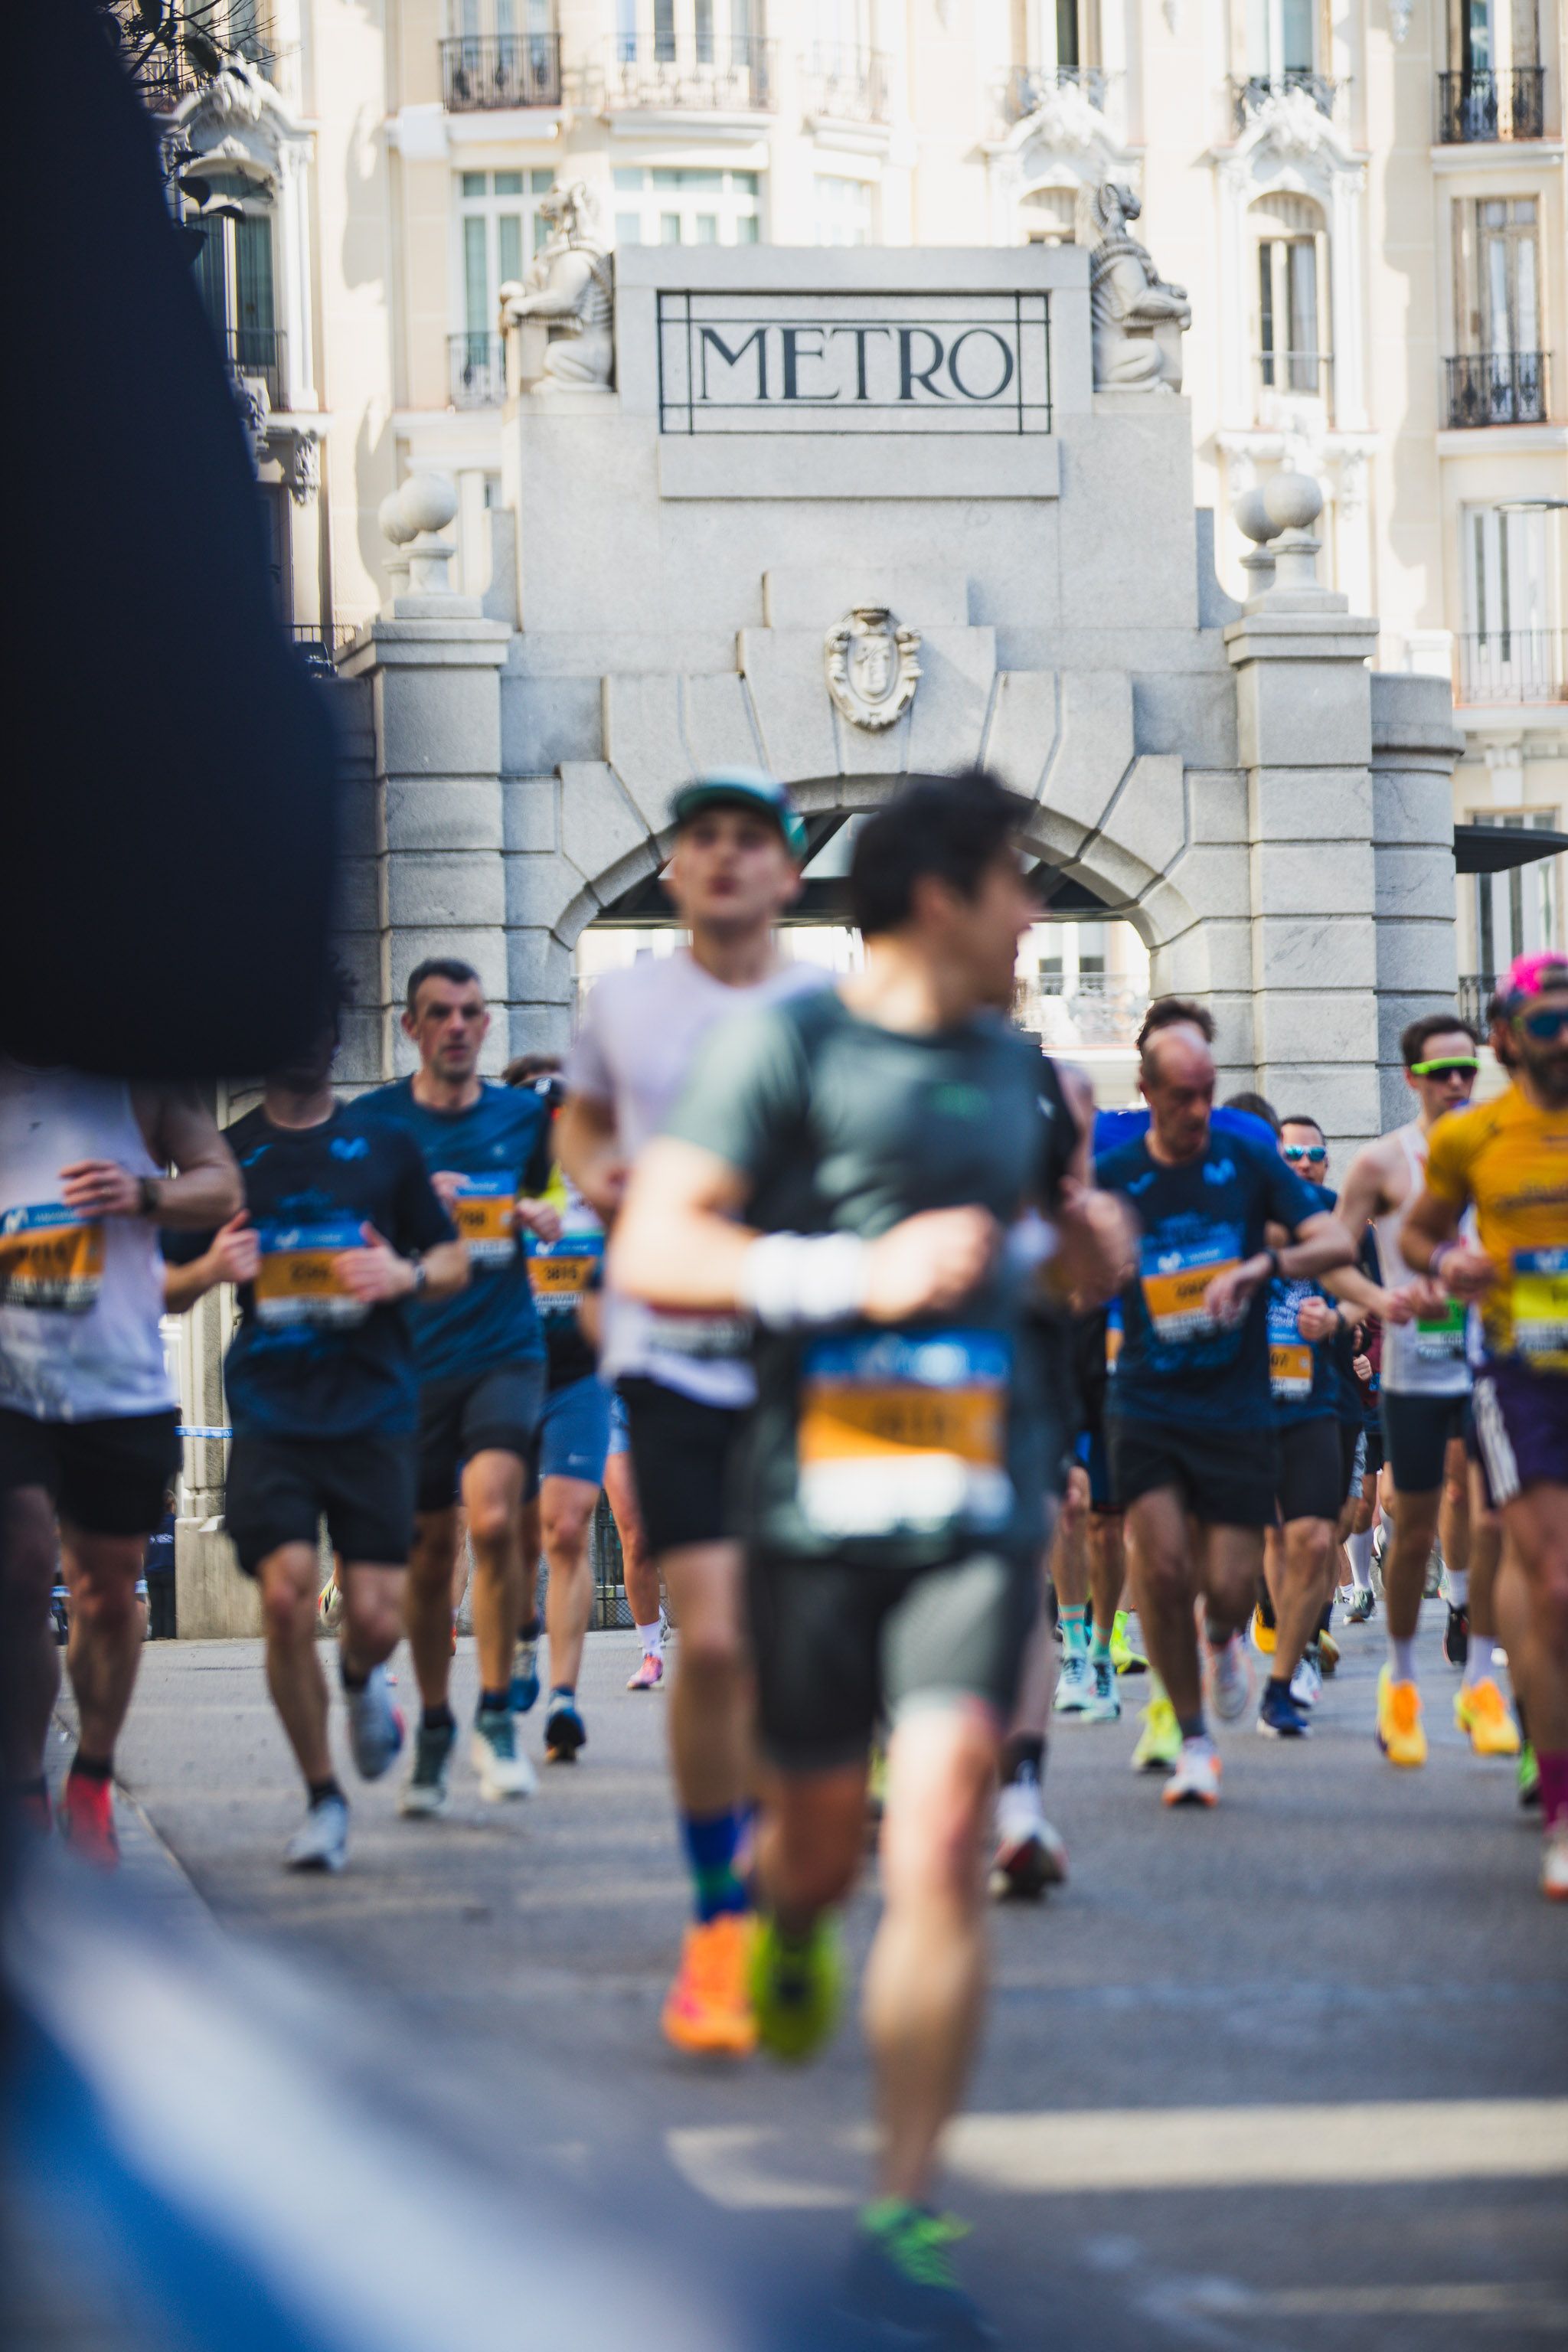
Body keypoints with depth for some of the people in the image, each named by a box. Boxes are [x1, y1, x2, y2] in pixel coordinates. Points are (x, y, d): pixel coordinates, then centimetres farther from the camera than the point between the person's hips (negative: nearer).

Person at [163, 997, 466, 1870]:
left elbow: (456, 1262, 14)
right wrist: (211, 1269, -9)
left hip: (374, 1405, 0)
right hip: (269, 1408, 0)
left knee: (376, 1617, -7)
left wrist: (406, 1276, -8)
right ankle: (323, 1796, 3)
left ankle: (362, 1677, 32)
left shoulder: (385, 1146, 10)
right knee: (286, 1597, -14)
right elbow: (168, 1290, 14)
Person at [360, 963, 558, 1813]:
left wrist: (541, 1218, -2)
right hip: (413, 1356, 0)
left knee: (494, 1518, -21)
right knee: (429, 1551, 6)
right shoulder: (373, 1121, 2)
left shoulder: (523, 1115, 7)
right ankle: (433, 1727, 24)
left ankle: (496, 1714, -9)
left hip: (504, 1350, 0)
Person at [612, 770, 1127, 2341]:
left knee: (941, 1841, -13)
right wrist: (855, 1275, -21)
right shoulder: (787, 1044, -3)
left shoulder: (1009, 1063, 16)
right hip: (817, 1490, -3)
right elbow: (650, 1254, -12)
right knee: (822, 1826, 12)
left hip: (978, 1500, 3)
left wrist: (1072, 1240, 13)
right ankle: (788, 1926, 53)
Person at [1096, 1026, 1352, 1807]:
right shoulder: (1112, 1177, 0)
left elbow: (1337, 1243, -5)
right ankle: (1192, 1739, 4)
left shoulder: (1248, 1160, 0)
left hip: (1236, 1411, 0)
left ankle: (1223, 1643, 35)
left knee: (1228, 1588, -4)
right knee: (1162, 1569, -13)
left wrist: (1261, 1266, -21)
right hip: (1146, 1410, 0)